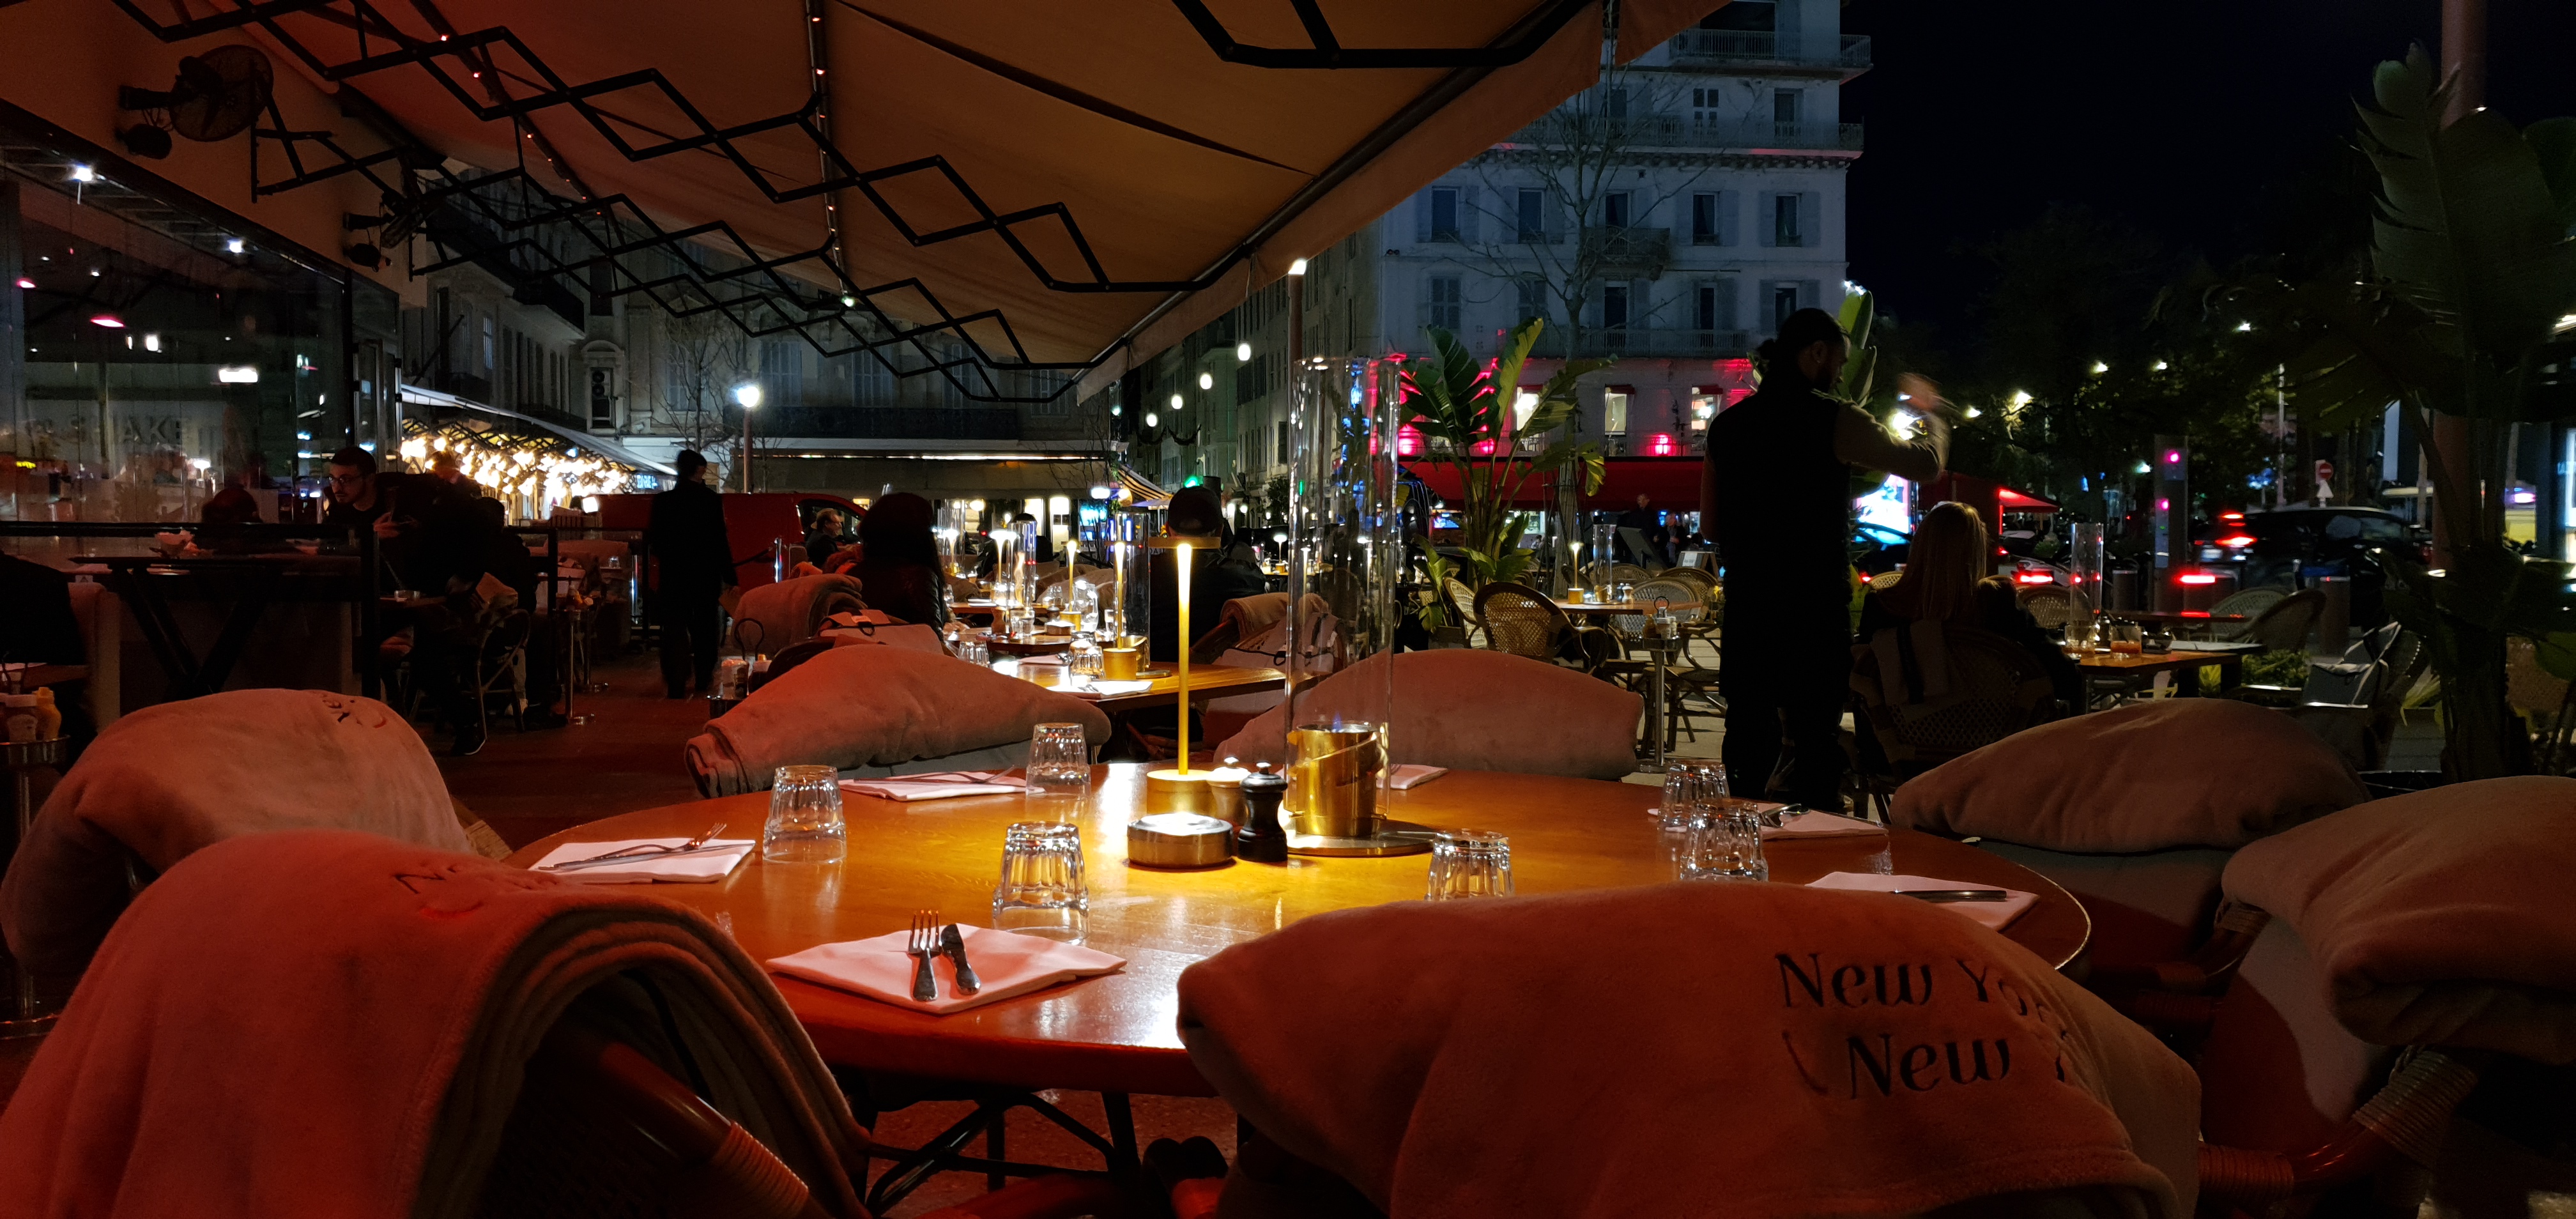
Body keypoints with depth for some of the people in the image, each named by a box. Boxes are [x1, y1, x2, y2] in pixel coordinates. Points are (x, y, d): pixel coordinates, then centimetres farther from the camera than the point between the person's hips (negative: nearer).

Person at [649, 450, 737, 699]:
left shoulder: (662, 501, -4)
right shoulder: (711, 499, -10)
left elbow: (655, 539, 1)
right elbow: (720, 539, -10)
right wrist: (728, 574, -5)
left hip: (674, 574, 1)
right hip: (706, 573, -1)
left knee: (675, 627, 2)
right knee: (704, 625, 14)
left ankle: (676, 682, -8)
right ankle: (703, 677, 22)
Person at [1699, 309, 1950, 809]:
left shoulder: (1726, 424, 8)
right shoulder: (1834, 420, -8)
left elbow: (1709, 522, 14)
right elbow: (1925, 465, 5)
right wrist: (1932, 414, 24)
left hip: (1745, 604, 5)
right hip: (1814, 607, -5)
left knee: (1749, 731, 11)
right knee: (1814, 735, 0)